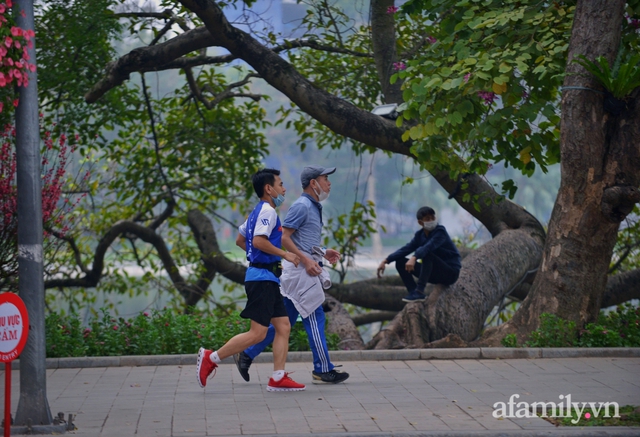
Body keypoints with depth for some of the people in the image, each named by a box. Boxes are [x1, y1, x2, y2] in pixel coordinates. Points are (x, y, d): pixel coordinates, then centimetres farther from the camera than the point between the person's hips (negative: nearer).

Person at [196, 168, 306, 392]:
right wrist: (285, 254, -18)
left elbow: (240, 240, 25)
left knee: (283, 326, 6)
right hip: (263, 277, -10)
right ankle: (211, 358, -2)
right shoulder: (267, 211, -12)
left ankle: (278, 378, 4)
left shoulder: (257, 212, 17)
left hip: (268, 278, 10)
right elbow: (258, 240, -25)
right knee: (257, 333, -8)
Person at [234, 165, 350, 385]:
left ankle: (247, 355, 16)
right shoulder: (301, 206, -12)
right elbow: (284, 237, -18)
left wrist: (324, 253, 15)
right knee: (315, 318, -5)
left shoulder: (313, 207, 19)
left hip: (305, 269, 10)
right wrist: (306, 260, -22)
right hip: (300, 270, -10)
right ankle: (322, 371, 1)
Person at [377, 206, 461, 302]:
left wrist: (414, 258, -52)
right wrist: (385, 261, -18)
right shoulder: (419, 235, 5)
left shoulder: (440, 231, -16)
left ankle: (419, 291, -38)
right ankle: (413, 292, -16)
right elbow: (406, 249, -5)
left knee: (427, 254, -34)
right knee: (400, 262, -2)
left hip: (450, 273, -7)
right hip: (436, 274, 7)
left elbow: (428, 247, -35)